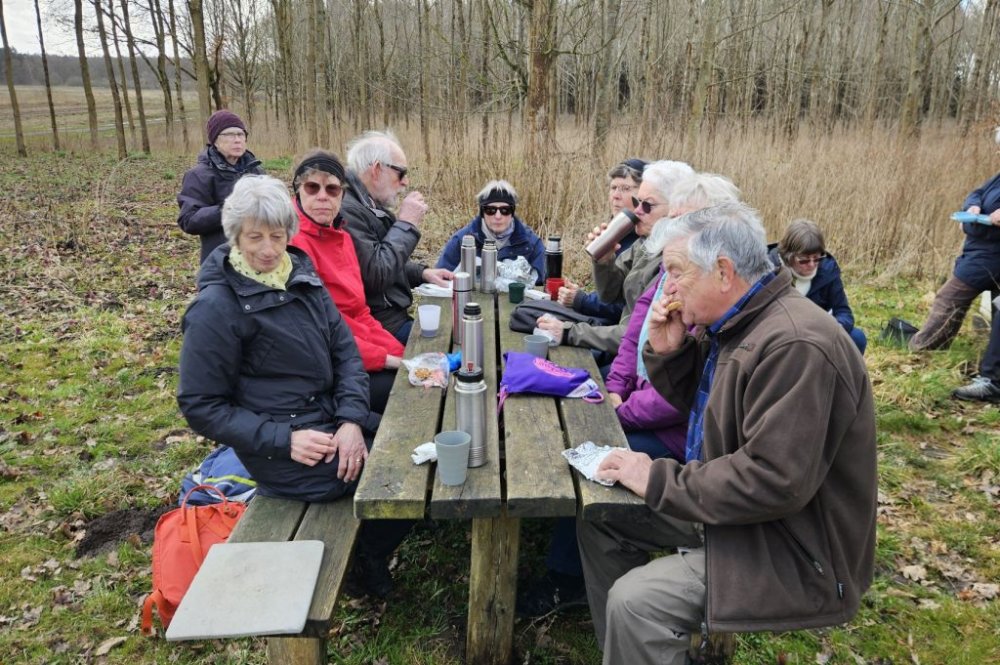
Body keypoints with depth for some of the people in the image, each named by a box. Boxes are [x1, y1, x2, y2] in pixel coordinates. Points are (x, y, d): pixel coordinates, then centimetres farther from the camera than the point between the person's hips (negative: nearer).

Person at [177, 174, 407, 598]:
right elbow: (201, 407, -12)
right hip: (282, 452, -6)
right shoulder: (216, 307, -15)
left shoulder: (300, 275, 3)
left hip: (333, 423, 7)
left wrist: (352, 420, -12)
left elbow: (345, 351, 3)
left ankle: (373, 551, 21)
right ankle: (370, 556, 18)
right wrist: (284, 440, -20)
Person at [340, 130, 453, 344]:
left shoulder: (371, 206, 12)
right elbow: (375, 276, -25)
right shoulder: (347, 210, -22)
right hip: (381, 324, -10)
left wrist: (422, 272, 6)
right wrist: (406, 225, -15)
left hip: (394, 314, 10)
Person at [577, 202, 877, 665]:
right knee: (600, 519, 9)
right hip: (729, 503, 10)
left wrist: (658, 480, -24)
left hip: (792, 545, -10)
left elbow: (775, 481, -32)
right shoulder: (729, 322, 3)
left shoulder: (796, 346, -28)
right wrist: (667, 350, -5)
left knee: (636, 602, -24)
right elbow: (692, 398, 16)